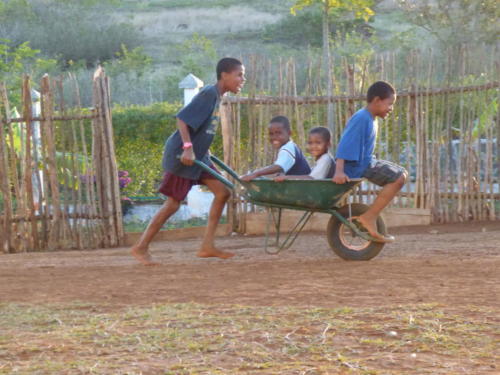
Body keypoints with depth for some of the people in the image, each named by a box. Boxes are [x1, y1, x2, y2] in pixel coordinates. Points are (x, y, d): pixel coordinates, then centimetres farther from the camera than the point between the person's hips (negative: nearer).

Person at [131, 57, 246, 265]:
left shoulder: (216, 95, 10)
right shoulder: (209, 94, -19)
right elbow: (182, 119, -25)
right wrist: (188, 147, -31)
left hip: (198, 155, 10)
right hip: (182, 156, -10)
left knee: (222, 192, 3)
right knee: (173, 203, -4)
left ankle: (207, 246, 5)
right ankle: (141, 247, 8)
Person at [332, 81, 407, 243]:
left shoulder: (371, 120, 14)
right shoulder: (361, 119, -18)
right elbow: (345, 144, -27)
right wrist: (339, 170, -35)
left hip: (367, 162, 11)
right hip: (357, 167, -11)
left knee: (402, 173, 16)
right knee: (398, 178, -19)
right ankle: (369, 218, -16)